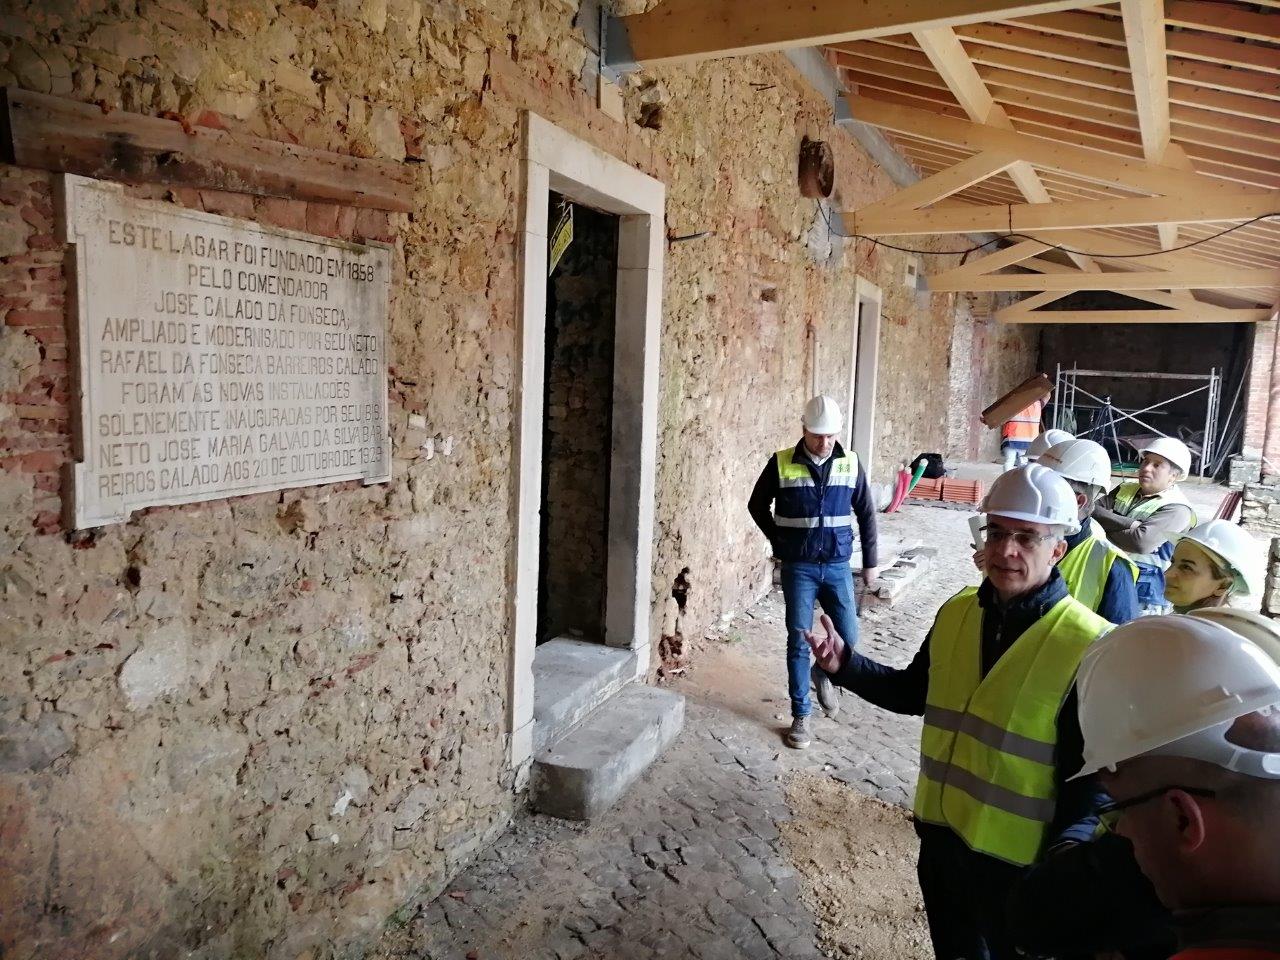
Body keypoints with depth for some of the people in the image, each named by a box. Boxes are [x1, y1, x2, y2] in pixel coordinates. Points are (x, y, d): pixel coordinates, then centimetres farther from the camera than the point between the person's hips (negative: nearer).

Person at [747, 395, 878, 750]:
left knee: (848, 637, 3)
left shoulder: (850, 463, -2)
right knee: (799, 641, 0)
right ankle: (801, 716, 13)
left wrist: (870, 561, 9)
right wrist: (780, 543, 2)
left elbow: (866, 514, 7)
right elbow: (757, 506, 5)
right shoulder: (781, 463, -8)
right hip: (798, 568, -2)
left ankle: (824, 674, 36)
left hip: (837, 566, 2)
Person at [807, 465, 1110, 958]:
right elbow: (915, 692, 10)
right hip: (940, 834, 5)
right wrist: (845, 664, -4)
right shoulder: (957, 611, -3)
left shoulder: (1088, 646, -20)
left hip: (1017, 857, -5)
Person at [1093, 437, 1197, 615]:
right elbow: (1094, 510, -4)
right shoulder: (1126, 489, 10)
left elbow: (1141, 541, -24)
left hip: (1144, 583, -5)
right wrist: (1129, 524, -18)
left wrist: (1104, 527, -10)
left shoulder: (1177, 509, -9)